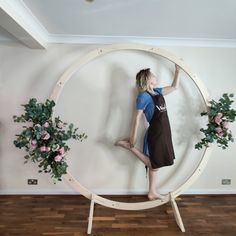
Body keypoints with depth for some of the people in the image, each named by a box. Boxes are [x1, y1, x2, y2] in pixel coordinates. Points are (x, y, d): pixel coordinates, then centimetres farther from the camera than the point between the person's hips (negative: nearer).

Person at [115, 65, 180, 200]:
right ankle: (129, 145, 8)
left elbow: (174, 87, 24)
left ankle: (152, 193, 30)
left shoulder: (157, 91, 12)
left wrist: (177, 70, 17)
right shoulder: (144, 96, -12)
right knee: (154, 164, 5)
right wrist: (133, 137, -15)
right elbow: (137, 117, -15)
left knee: (155, 163, 15)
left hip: (163, 132, 8)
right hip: (155, 133, -8)